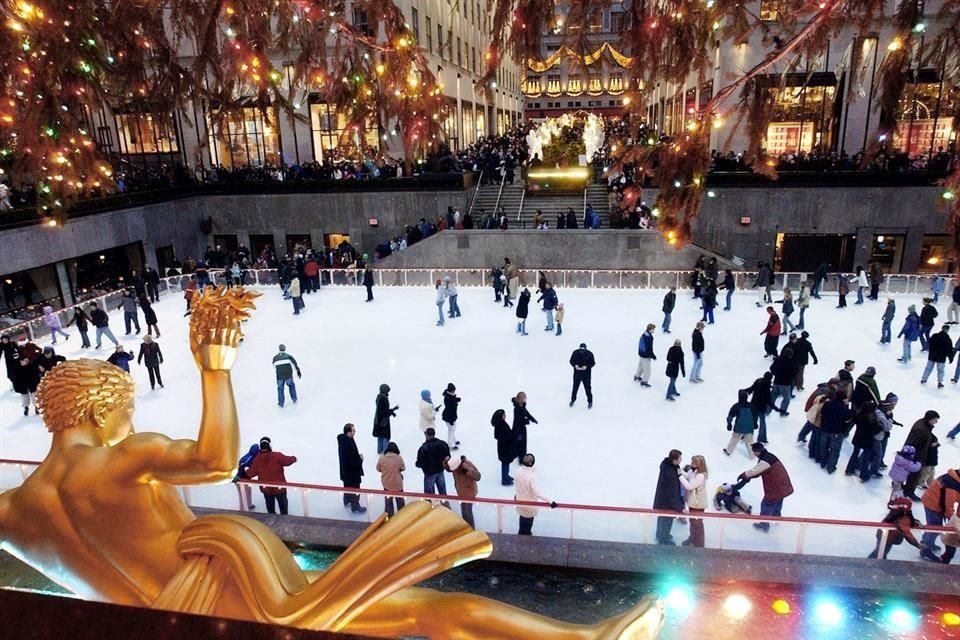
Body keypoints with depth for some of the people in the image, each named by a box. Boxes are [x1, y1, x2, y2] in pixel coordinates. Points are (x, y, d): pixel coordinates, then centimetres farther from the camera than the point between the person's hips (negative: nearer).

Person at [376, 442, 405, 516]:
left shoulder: (382, 458, -14)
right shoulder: (399, 458, -16)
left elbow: (378, 469, -2)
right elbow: (403, 468, -3)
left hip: (387, 483, 1)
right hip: (397, 483, 0)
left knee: (388, 500, 18)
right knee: (399, 499, 19)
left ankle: (389, 514, 25)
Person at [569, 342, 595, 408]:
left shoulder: (589, 354, -15)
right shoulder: (575, 353, -11)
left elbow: (593, 363, -8)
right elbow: (571, 361, -1)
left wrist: (586, 366, -25)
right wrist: (575, 365, -21)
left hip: (586, 374, -2)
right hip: (577, 373, 2)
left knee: (587, 388, 5)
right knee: (575, 387, 14)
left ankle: (590, 401, 24)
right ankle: (573, 400, 35)